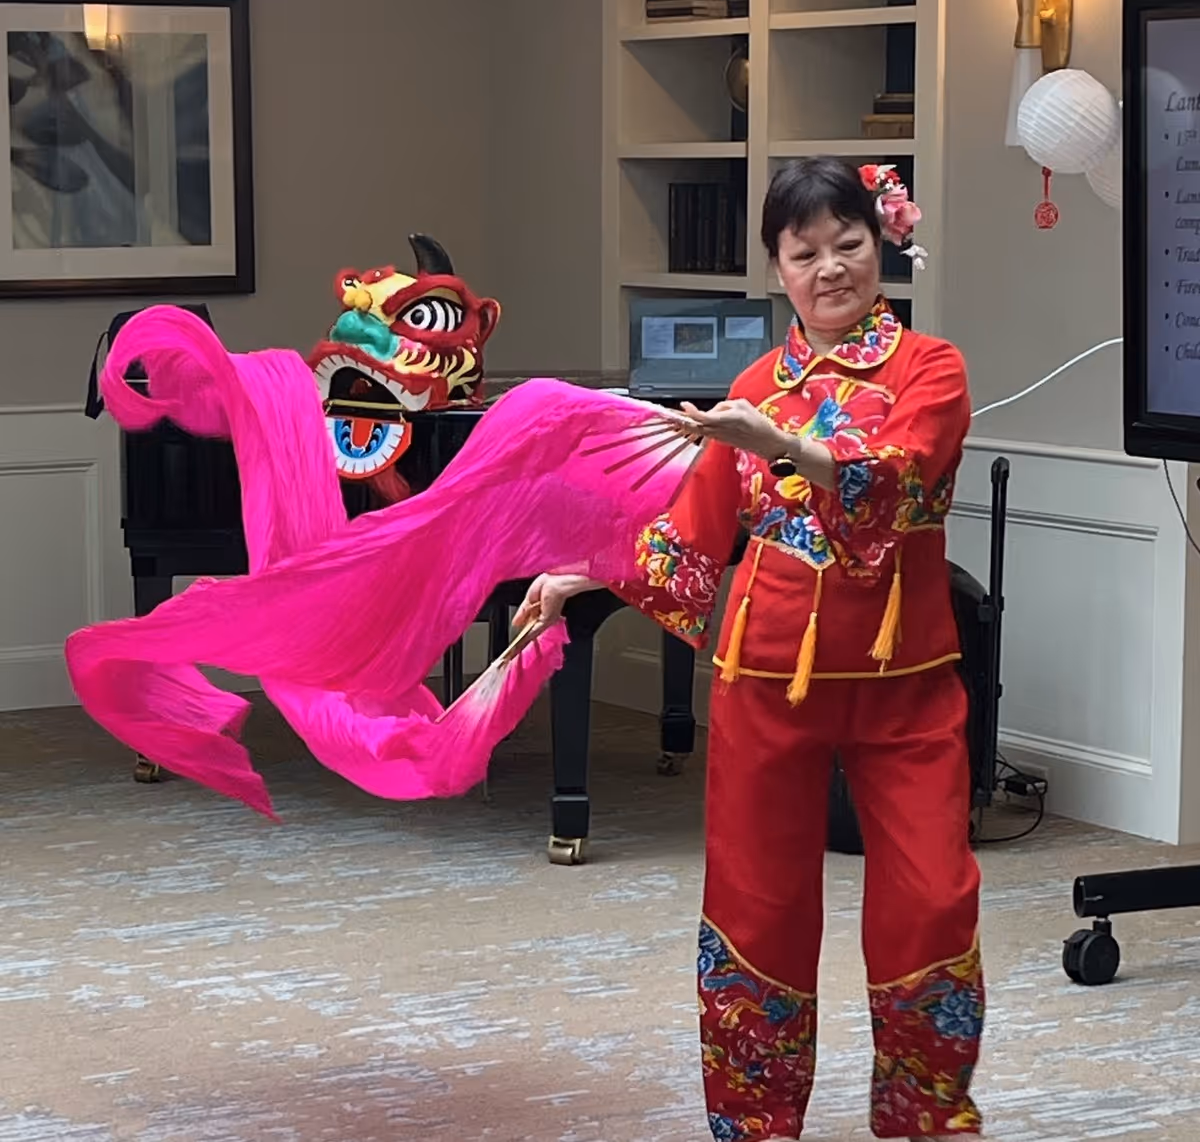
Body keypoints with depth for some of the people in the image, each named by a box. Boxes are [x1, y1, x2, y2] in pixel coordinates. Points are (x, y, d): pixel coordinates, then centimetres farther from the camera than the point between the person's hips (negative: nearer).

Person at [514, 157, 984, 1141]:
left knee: (930, 908, -3)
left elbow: (894, 481, -21)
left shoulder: (930, 369, -2)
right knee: (758, 904, 5)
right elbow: (695, 536, 12)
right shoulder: (756, 389, 9)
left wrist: (790, 450, -37)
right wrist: (586, 574, 2)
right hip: (770, 678, 2)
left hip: (902, 685, -2)